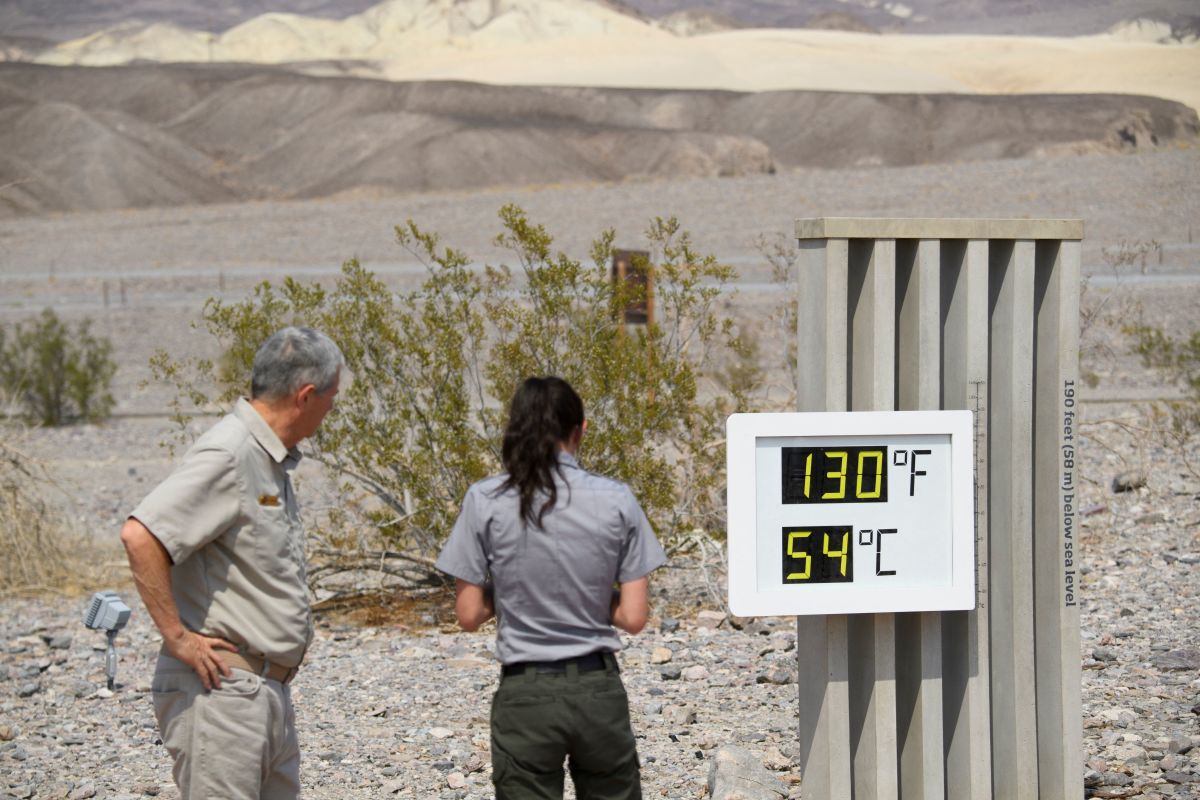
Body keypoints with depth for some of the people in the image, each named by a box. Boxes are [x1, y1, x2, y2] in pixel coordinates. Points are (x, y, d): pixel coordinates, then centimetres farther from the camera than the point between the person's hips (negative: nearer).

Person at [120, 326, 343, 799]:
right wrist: (179, 638, -21)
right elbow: (140, 537, -26)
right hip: (222, 689, -10)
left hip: (268, 687, 10)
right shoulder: (228, 455, -16)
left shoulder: (270, 459, 16)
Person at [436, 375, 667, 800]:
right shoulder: (617, 500, -4)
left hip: (525, 696, -1)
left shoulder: (486, 501, -6)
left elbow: (469, 615, -3)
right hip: (598, 689, 1)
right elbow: (634, 617, -4)